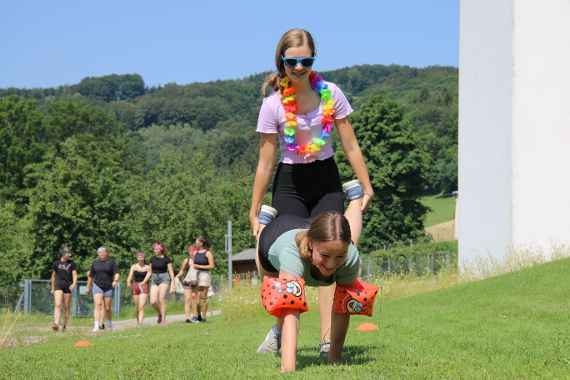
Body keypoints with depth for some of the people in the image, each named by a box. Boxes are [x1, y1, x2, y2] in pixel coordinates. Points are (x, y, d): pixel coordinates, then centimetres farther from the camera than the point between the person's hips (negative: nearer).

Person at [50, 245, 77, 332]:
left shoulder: (71, 264, 4)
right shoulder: (56, 263, 6)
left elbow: (74, 275, -1)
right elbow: (53, 276, 16)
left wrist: (74, 283, -20)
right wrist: (52, 288, 19)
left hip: (68, 287, 1)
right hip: (58, 286, -1)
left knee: (66, 307, 6)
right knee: (58, 305, -16)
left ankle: (65, 325, 18)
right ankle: (56, 324, -26)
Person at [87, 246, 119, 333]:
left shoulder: (111, 262, 2)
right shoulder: (95, 263, 10)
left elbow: (116, 273, -7)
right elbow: (91, 276, 18)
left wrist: (115, 280, -27)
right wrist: (89, 287, 23)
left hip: (109, 287, -1)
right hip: (97, 286, 1)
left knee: (108, 307, 7)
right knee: (98, 304, -16)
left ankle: (109, 323, 32)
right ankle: (97, 325, -23)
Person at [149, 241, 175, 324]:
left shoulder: (166, 259, -4)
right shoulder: (152, 259, 9)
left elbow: (171, 272, -2)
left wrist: (173, 283, -7)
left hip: (164, 278, -4)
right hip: (154, 279, 4)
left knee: (161, 299, -14)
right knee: (153, 301, -8)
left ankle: (163, 319, -7)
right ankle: (160, 314, 20)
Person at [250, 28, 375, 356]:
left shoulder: (331, 95, -7)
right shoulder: (274, 105, -11)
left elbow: (351, 146, 1)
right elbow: (265, 163, -6)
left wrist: (366, 187, 2)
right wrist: (254, 212, -4)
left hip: (326, 181, 1)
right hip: (290, 185, -1)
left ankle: (328, 338, -12)